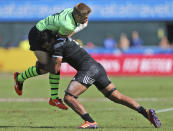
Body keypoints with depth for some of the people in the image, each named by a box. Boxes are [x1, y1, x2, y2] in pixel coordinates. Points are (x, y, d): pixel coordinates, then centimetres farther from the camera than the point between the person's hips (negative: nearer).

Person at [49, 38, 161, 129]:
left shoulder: (58, 45, -1)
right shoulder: (68, 41, 26)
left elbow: (56, 69, -3)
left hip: (88, 70, -9)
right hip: (98, 67, 9)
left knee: (69, 98, -10)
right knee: (117, 97, 7)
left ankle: (90, 122, -21)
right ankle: (147, 112, -3)